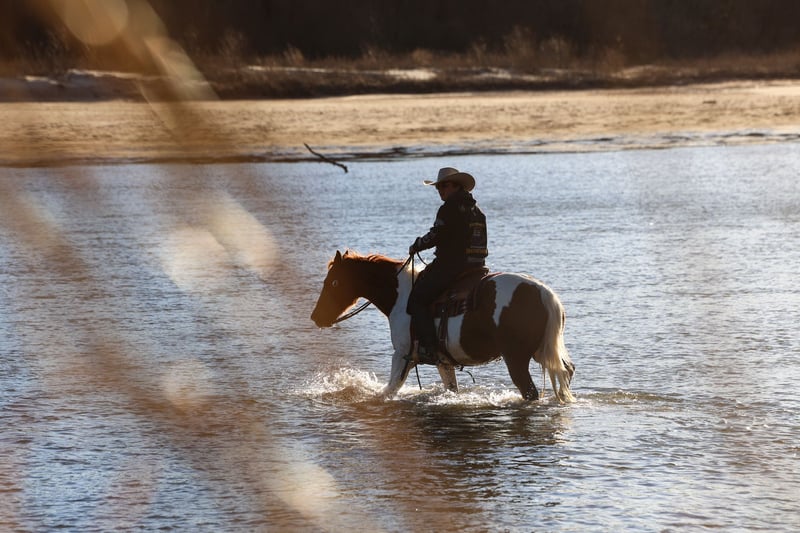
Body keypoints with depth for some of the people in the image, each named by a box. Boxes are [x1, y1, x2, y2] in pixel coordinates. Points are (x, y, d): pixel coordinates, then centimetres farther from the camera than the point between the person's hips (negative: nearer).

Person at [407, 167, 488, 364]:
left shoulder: (450, 208, -11)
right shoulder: (477, 211, 17)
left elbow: (435, 236, -13)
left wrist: (416, 246, 5)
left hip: (450, 267, -9)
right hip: (475, 267, 9)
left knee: (417, 300, -6)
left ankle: (428, 349, -19)